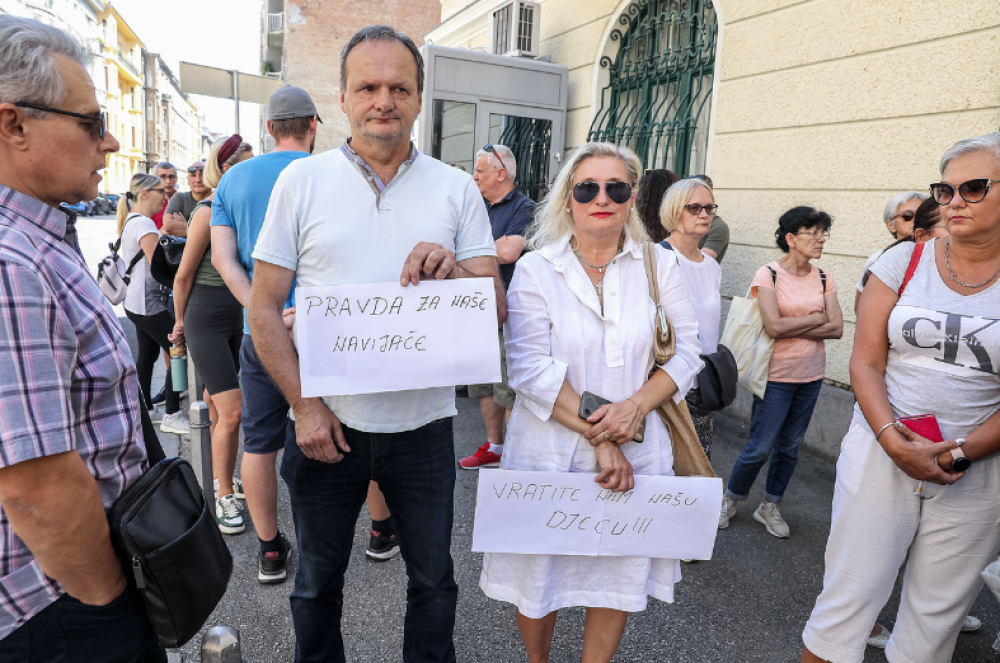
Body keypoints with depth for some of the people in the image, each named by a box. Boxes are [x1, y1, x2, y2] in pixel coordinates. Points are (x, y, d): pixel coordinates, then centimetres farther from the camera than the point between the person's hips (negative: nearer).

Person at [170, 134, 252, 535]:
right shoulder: (208, 212, -14)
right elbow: (184, 275, -6)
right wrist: (180, 321, 4)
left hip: (237, 317, 6)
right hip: (206, 319, -6)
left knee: (216, 404, 17)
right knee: (232, 411, -9)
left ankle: (220, 477, 31)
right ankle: (224, 497, 4)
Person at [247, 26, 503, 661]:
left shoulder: (457, 189, 0)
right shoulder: (302, 180, -2)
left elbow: (497, 307, -2)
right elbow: (264, 308, -2)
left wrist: (453, 272, -23)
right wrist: (305, 405, -10)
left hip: (424, 424, 1)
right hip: (326, 422, 0)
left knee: (433, 578, 18)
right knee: (318, 579, 20)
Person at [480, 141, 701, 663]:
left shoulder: (661, 266, 3)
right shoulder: (535, 269, -5)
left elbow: (685, 352, 2)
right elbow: (530, 367, -13)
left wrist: (635, 407, -15)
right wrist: (597, 437, -17)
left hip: (634, 452, 2)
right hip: (550, 450, -1)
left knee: (620, 574, 14)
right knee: (539, 574, 13)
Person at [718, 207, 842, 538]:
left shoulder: (824, 279, 5)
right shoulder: (768, 275, -10)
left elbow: (837, 329, -4)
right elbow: (774, 326, -21)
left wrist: (792, 328, -14)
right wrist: (816, 318, -9)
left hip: (811, 375, 5)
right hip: (777, 374, -5)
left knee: (790, 447, 13)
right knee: (760, 448, 0)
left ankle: (769, 507, 31)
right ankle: (731, 499, 24)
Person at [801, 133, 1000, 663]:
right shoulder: (903, 262, 1)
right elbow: (866, 363, -3)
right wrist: (895, 442, -14)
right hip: (881, 455, 0)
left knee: (937, 612, 12)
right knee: (848, 593, 4)